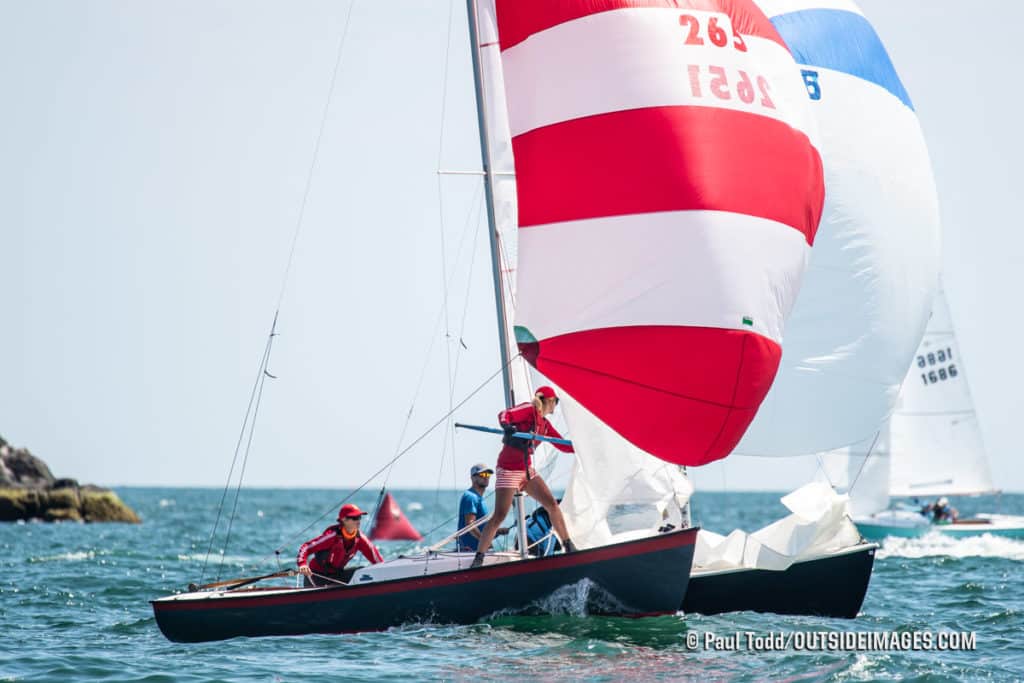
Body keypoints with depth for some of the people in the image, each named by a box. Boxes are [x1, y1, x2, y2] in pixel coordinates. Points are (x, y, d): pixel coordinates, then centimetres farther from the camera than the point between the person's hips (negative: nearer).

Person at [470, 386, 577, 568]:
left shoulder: (544, 424, 15)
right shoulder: (529, 410, -8)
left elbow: (563, 445, 23)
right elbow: (504, 414, -24)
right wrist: (506, 425, -46)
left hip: (527, 471, 8)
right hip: (509, 470, -8)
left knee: (552, 504, -1)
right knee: (499, 516, -13)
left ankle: (569, 547, 10)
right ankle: (478, 558, -8)